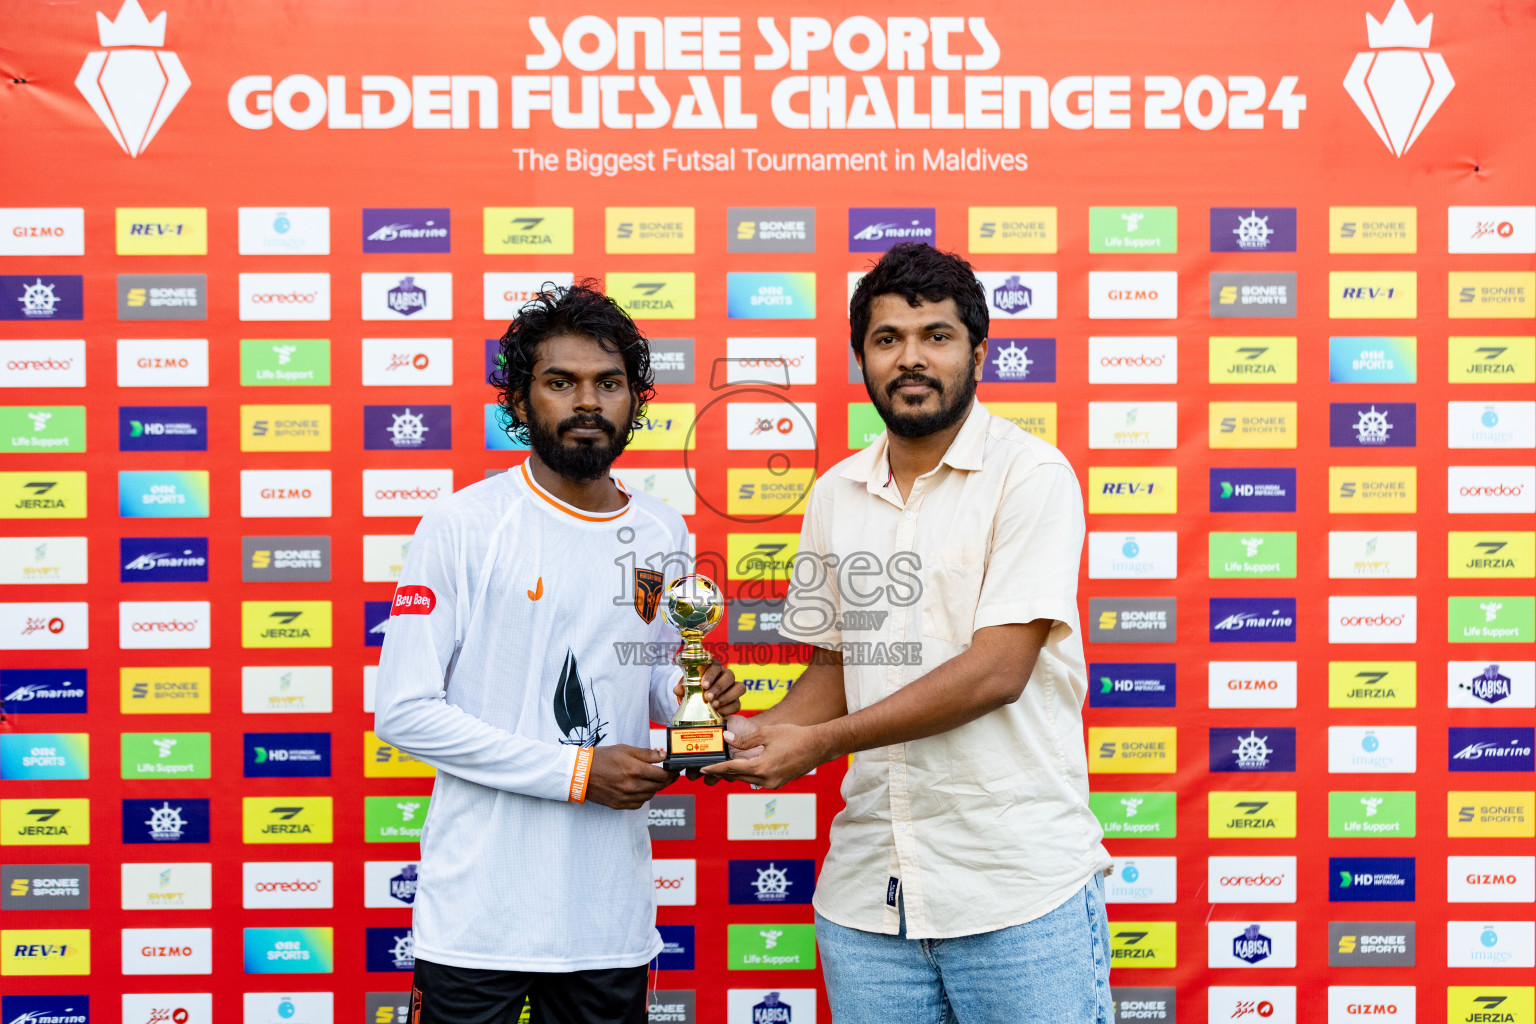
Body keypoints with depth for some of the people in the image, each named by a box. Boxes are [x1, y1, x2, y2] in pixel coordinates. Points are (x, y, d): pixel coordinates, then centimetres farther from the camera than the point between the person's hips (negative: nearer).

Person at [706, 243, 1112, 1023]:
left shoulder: (1030, 475, -8)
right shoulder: (836, 495, 10)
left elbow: (997, 669, -16)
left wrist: (818, 742, -16)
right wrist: (759, 733, -2)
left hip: (1018, 884, -5)